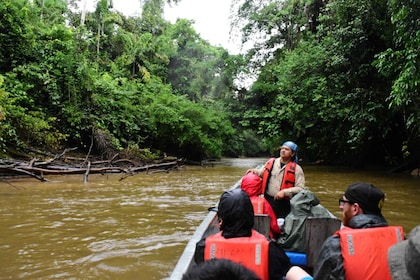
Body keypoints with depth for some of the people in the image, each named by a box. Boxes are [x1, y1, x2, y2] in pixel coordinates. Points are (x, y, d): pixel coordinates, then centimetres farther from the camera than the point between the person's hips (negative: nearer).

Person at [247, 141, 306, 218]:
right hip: (267, 200, 3)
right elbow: (261, 172, 16)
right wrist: (255, 171, -7)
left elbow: (301, 188, -10)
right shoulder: (271, 162, 7)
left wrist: (284, 192, -20)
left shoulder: (296, 169, -4)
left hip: (284, 204, -2)